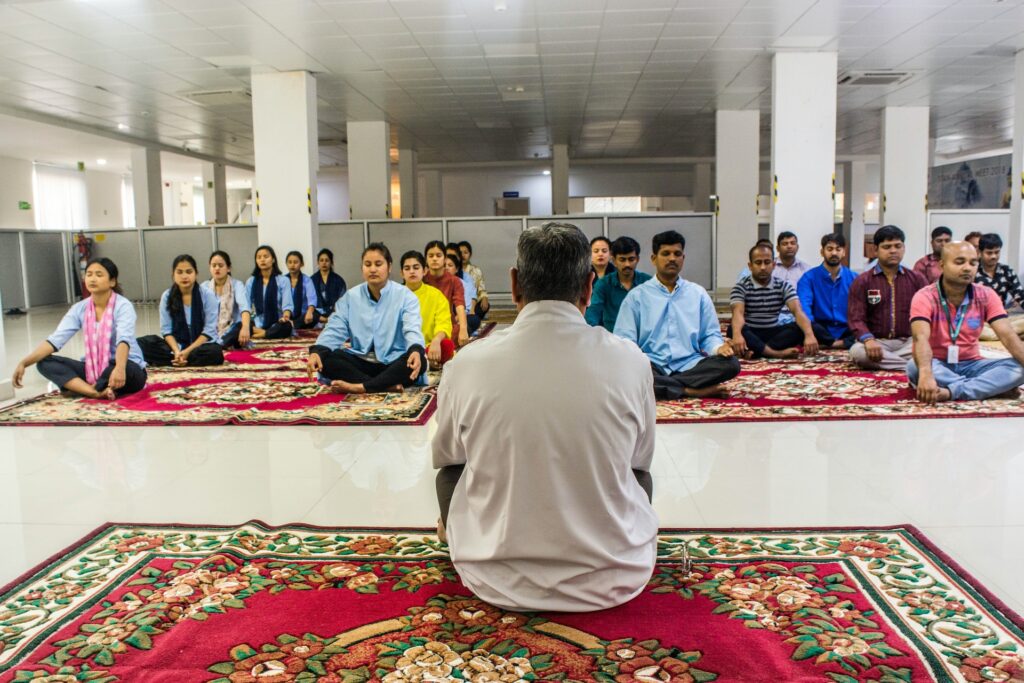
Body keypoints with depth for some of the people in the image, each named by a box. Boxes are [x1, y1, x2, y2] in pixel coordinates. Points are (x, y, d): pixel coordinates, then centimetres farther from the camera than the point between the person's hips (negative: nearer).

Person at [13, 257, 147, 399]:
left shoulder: (123, 306, -15)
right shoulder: (80, 309, 1)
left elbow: (124, 339, -33)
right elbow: (55, 340, -8)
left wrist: (119, 368, -53)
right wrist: (24, 363, -22)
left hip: (129, 368, -6)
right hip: (94, 369, 6)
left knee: (119, 371, -41)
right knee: (45, 362, -13)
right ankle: (97, 392, -31)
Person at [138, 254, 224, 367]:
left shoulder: (207, 295, -7)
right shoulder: (167, 296, 0)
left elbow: (209, 330, -10)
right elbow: (166, 329, -2)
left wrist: (188, 351, -18)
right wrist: (177, 352, -19)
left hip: (200, 345, -2)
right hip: (176, 346, 2)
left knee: (215, 352, -36)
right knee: (143, 343, -20)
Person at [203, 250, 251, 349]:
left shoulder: (237, 285, -3)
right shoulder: (204, 287, 7)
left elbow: (244, 306, -22)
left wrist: (245, 327, -43)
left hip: (231, 333, 0)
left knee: (248, 324, -33)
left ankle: (217, 346, -21)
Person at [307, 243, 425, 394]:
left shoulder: (405, 296, -3)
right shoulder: (350, 297, 7)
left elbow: (412, 329, -18)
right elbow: (335, 330, 0)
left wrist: (416, 350, -42)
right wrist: (316, 351, -22)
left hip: (393, 363, -3)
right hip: (361, 362, 3)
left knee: (420, 360, -34)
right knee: (325, 359, -24)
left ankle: (361, 387, -33)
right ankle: (387, 386, -32)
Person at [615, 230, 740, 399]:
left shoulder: (698, 293, 17)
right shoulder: (636, 296, 9)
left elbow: (710, 335, 15)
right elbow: (624, 340, 2)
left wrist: (719, 348, -9)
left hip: (689, 366, 2)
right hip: (651, 367, -2)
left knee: (730, 363, -26)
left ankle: (660, 386, -24)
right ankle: (691, 390, -27)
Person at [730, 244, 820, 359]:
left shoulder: (784, 286, 2)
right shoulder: (741, 287, -6)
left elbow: (797, 311, -13)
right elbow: (738, 312, -24)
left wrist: (809, 335, -34)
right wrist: (737, 335, -47)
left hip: (773, 333, 3)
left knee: (800, 327, -24)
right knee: (733, 329, -35)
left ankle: (755, 350, -35)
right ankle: (777, 353, -43)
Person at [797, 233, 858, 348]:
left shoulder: (854, 278, 11)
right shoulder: (809, 277, 1)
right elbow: (804, 305, -15)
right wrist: (809, 328, -35)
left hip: (846, 332, 2)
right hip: (822, 331, -2)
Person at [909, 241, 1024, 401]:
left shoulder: (986, 296, -1)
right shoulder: (925, 297, -14)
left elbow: (1007, 335, -11)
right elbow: (921, 338, -31)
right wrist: (926, 374, -51)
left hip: (971, 365, 4)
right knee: (915, 367, -37)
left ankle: (951, 392, -31)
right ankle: (993, 387, -27)